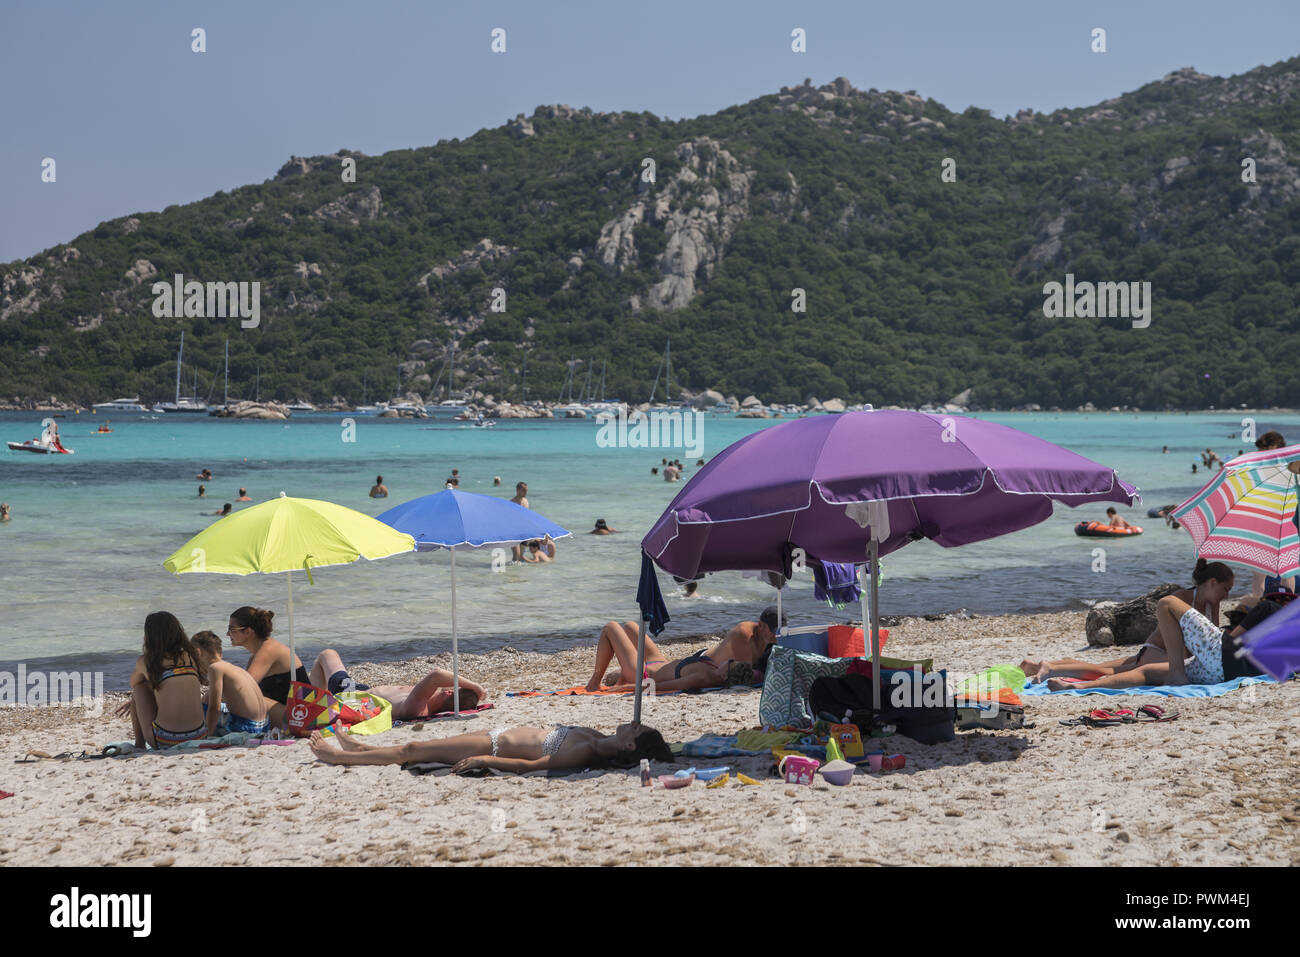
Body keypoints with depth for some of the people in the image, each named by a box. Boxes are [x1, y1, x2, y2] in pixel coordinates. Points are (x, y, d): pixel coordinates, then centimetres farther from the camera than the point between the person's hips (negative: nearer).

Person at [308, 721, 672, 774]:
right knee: (417, 747, 23)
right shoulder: (599, 741, -10)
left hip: (495, 745, -7)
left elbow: (530, 765, -34)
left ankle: (338, 756, 28)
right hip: (502, 735, 7)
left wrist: (483, 760, -31)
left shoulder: (584, 752, -32)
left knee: (412, 750, 8)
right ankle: (361, 749, 45)